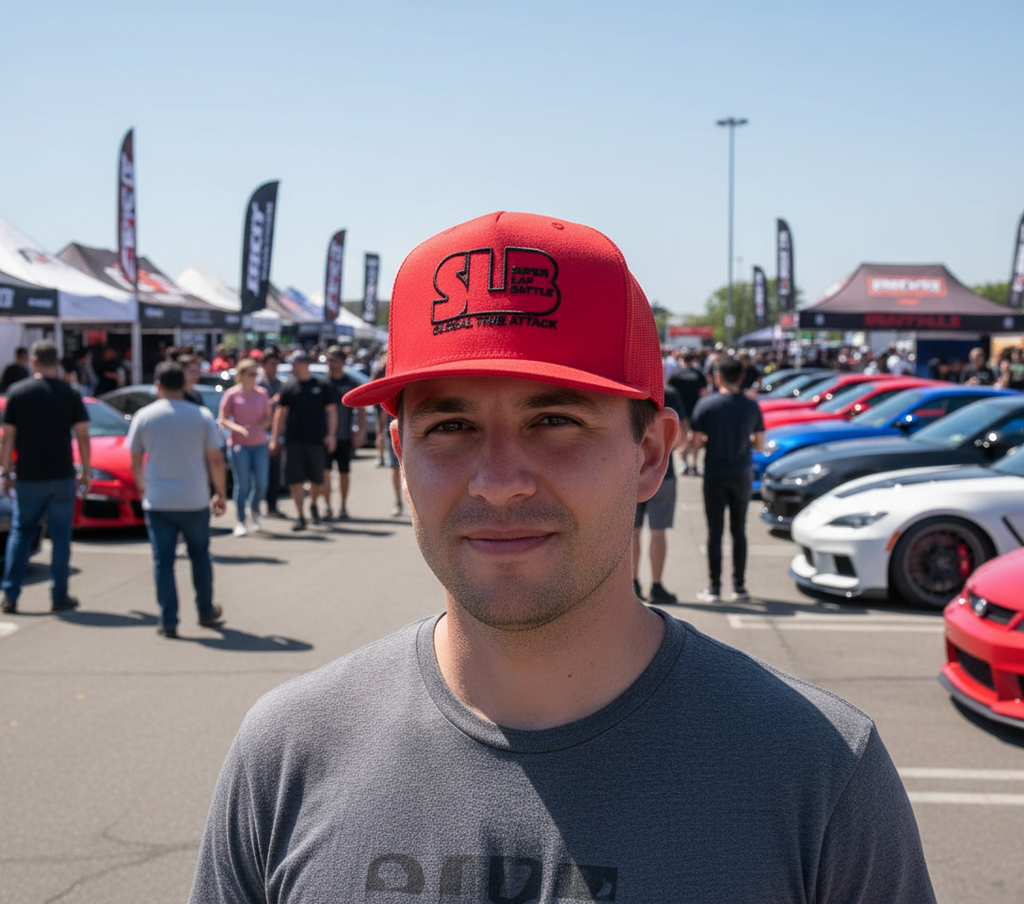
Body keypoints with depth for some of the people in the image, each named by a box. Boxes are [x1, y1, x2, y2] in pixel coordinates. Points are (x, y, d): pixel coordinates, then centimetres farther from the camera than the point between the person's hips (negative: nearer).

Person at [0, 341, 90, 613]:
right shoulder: (70, 394, -1)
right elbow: (82, 436, -2)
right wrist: (86, 471, 7)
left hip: (28, 478, 1)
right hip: (62, 476, 0)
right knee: (60, 536, 6)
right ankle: (59, 596, 6)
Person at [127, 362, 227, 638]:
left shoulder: (144, 416, -2)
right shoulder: (202, 416, -3)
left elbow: (136, 462, 5)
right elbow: (215, 460, -2)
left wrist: (142, 489, 20)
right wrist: (220, 494, 9)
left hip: (158, 501, -1)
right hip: (195, 501, 1)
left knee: (163, 561, 3)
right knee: (200, 556, 17)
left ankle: (168, 622, 2)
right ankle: (206, 612, 28)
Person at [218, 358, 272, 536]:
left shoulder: (262, 393, 6)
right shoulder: (231, 395, -3)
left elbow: (268, 416, 11)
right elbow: (223, 419, -3)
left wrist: (262, 426, -10)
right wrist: (238, 428, -19)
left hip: (259, 444, 3)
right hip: (238, 445, -3)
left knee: (261, 484, 1)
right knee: (242, 484, -2)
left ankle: (254, 511, 29)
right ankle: (241, 522, 7)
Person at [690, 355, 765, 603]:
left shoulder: (706, 405, -9)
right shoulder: (752, 407, -1)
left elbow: (696, 443, -10)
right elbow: (759, 444, 3)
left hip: (715, 475, -2)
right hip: (741, 475, 3)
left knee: (715, 532, 2)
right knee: (739, 531, 12)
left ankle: (714, 588, 2)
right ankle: (739, 586, 15)